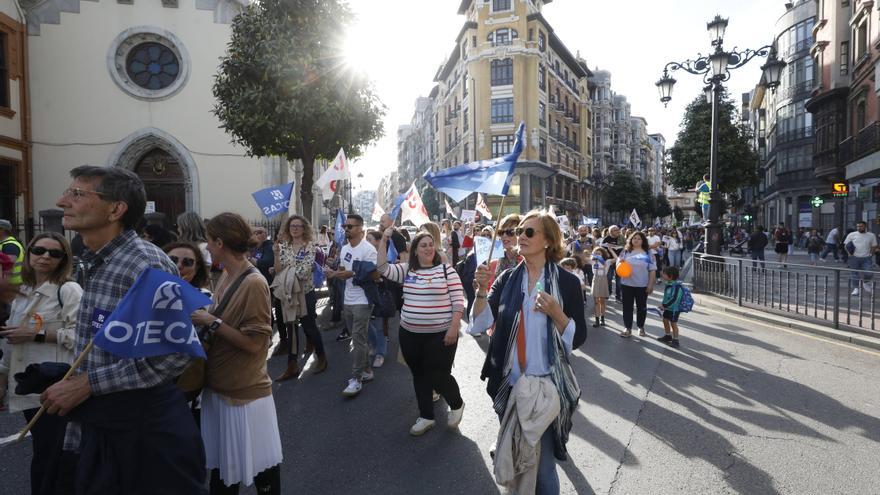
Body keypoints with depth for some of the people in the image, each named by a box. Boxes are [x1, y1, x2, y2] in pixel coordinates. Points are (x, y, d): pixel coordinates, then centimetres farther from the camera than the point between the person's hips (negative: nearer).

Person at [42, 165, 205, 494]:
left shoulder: (146, 266, -22)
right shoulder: (95, 264, 9)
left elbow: (176, 353, -27)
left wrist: (87, 383, -20)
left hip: (144, 429, -9)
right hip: (98, 423, 9)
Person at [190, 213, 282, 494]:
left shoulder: (254, 284, -21)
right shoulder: (226, 276, 4)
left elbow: (254, 343, -22)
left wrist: (211, 322, -19)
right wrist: (205, 320, -1)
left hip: (246, 392, -8)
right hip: (219, 386, 8)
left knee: (259, 465, 9)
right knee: (221, 463, 23)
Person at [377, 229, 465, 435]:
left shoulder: (446, 269, -6)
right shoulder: (406, 270, 5)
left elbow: (458, 300, -7)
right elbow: (383, 269, -5)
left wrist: (454, 328, -14)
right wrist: (384, 241, -11)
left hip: (440, 334, -4)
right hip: (410, 334, 5)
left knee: (438, 376, -1)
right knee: (419, 375, 14)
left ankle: (457, 405, 30)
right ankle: (426, 416, 32)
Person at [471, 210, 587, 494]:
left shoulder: (566, 282, -8)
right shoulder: (507, 279, 1)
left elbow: (577, 338, -8)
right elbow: (480, 323, -7)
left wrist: (555, 312, -25)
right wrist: (482, 290, -22)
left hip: (546, 384, -4)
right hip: (508, 383, 4)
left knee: (541, 463, 9)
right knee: (510, 459, 22)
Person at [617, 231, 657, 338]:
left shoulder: (647, 254, -1)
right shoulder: (625, 252, 3)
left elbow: (652, 270, -1)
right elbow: (618, 264, 6)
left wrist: (651, 284, -6)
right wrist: (620, 262, -19)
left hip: (642, 285, -1)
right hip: (627, 284, 1)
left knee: (641, 306, 11)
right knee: (627, 306, 6)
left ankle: (641, 327, 27)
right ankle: (627, 328, 15)